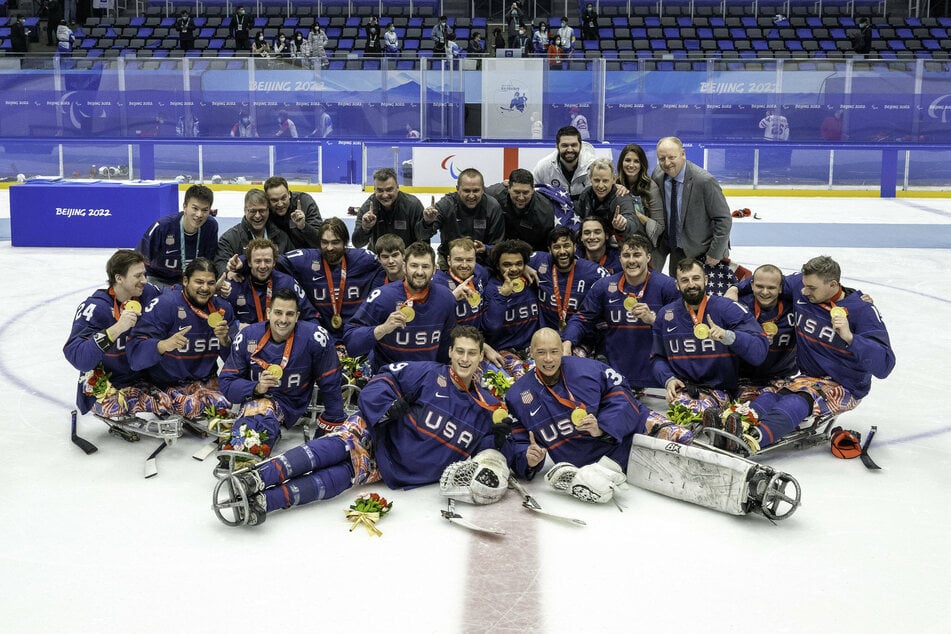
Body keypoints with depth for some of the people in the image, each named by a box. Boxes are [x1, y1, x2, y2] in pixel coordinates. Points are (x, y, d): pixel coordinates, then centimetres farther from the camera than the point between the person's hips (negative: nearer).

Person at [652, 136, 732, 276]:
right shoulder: (657, 176, -7)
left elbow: (724, 219, -18)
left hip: (702, 253, -5)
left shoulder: (704, 181, -24)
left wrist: (715, 254, -15)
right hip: (676, 250, 5)